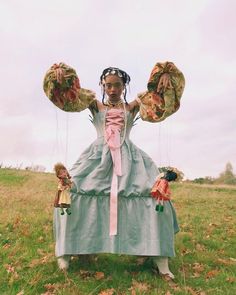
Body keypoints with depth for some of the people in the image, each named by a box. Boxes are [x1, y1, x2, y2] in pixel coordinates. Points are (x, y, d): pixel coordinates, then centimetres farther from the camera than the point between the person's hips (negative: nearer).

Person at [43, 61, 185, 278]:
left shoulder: (133, 107, 15)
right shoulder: (96, 105, 15)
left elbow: (157, 98, 4)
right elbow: (71, 96, 4)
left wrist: (165, 76, -15)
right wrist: (61, 75, -14)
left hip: (129, 158, 0)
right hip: (99, 157, 0)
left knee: (155, 195, -17)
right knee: (70, 193, -17)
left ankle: (159, 255, -7)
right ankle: (66, 250, 0)